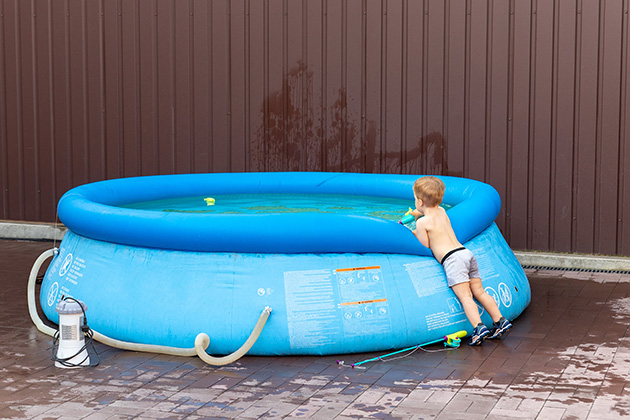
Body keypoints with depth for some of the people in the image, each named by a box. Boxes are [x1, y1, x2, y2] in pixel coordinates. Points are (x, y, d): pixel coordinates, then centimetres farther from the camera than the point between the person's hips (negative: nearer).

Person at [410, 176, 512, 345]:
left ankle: (479, 327, -29)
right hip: (467, 253, 8)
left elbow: (425, 247, 0)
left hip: (452, 259, -8)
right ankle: (500, 320, 7)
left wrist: (415, 234, 14)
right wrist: (421, 214, 50)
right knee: (479, 292, 11)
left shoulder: (422, 222, -1)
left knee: (465, 296, -15)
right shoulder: (442, 212, 21)